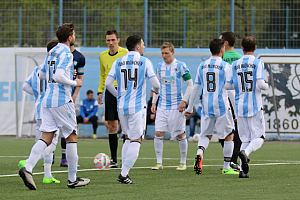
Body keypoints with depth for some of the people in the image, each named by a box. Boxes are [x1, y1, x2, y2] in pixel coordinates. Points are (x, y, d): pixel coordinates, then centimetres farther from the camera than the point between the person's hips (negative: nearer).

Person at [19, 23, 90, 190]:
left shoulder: (52, 52, 15)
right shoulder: (66, 53, -12)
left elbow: (42, 74, 25)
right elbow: (59, 77, -23)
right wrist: (74, 83, -8)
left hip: (48, 100, 8)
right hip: (62, 100, -8)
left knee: (46, 138, 2)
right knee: (72, 137, 4)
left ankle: (28, 168, -17)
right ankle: (73, 179, 8)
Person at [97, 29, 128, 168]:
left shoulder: (126, 53, -4)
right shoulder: (103, 56, 11)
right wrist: (100, 91, 14)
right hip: (110, 91, 4)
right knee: (111, 126, 3)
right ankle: (113, 159, 8)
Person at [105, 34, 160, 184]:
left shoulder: (118, 62, 7)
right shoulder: (145, 62, -3)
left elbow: (108, 83, 2)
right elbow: (155, 83, -8)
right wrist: (156, 90, 15)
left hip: (122, 106, 5)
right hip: (137, 107, -5)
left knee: (128, 138, 19)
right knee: (136, 141, -2)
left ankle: (123, 172, 11)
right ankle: (124, 174, -11)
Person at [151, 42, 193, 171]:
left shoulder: (180, 66, -6)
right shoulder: (160, 66, 9)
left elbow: (190, 84, -4)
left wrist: (184, 101, -12)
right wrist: (154, 102, 12)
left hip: (176, 106, -4)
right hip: (162, 106, 4)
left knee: (181, 135, 2)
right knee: (158, 133, -5)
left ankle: (183, 162, 15)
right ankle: (159, 162, 1)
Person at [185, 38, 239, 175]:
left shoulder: (202, 66, 8)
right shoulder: (225, 66, -7)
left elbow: (195, 88, 11)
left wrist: (190, 108, 19)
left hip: (206, 107, 4)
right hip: (221, 107, -4)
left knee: (206, 135, 12)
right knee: (229, 136, 9)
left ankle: (199, 153, -20)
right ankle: (226, 168, 11)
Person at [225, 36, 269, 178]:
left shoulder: (235, 64, 5)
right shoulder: (258, 63, -6)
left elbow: (227, 85, 3)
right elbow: (260, 83, -16)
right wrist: (266, 86, 7)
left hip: (240, 107, 4)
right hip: (255, 107, -4)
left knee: (245, 139, 9)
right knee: (258, 137, 3)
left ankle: (242, 170, -2)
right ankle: (245, 152, -28)